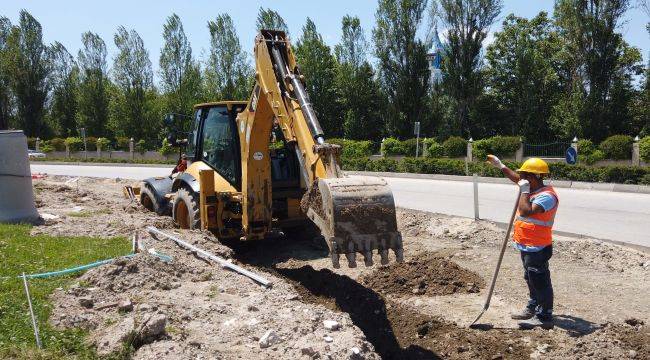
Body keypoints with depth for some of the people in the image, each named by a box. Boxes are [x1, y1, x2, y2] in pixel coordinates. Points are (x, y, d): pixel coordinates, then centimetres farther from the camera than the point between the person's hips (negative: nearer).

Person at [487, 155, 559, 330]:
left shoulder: (547, 196, -22)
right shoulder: (533, 189, 7)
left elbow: (526, 211, -35)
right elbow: (516, 178, 26)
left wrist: (524, 191, -24)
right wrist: (500, 166, 25)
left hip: (537, 248, -10)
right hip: (527, 246, 10)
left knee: (540, 282, -2)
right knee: (531, 279, 22)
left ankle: (545, 318, 7)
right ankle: (533, 309, 37)